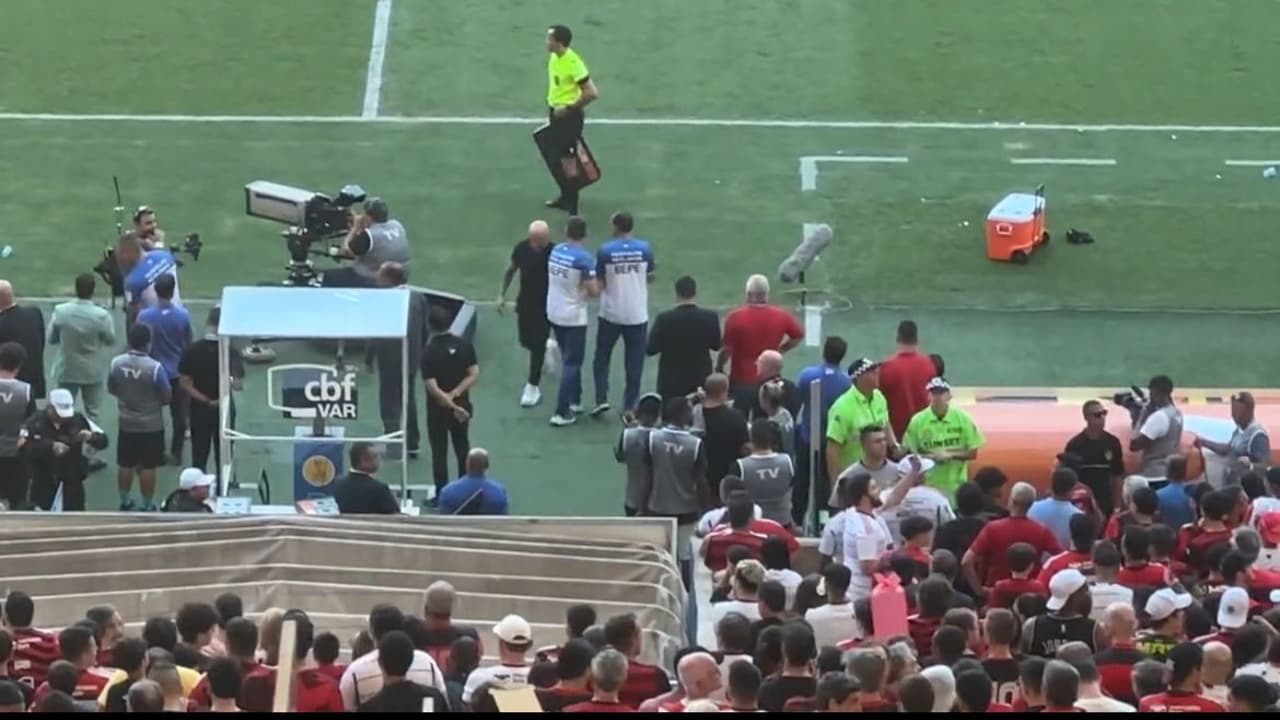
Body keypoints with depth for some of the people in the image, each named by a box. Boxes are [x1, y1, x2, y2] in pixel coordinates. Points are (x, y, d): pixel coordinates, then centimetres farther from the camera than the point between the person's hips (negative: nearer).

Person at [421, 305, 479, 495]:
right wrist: (454, 394, -14)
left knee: (439, 452, 7)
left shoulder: (429, 352, -20)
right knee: (463, 448, 18)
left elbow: (433, 388, -23)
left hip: (438, 408, -4)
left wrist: (453, 406, -17)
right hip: (462, 404, 4)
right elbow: (474, 375, -10)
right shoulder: (464, 344, -7)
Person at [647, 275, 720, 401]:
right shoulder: (710, 317, -10)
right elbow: (716, 346, 5)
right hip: (701, 381, 2)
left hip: (671, 383, -2)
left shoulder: (664, 318, -16)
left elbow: (650, 350, -8)